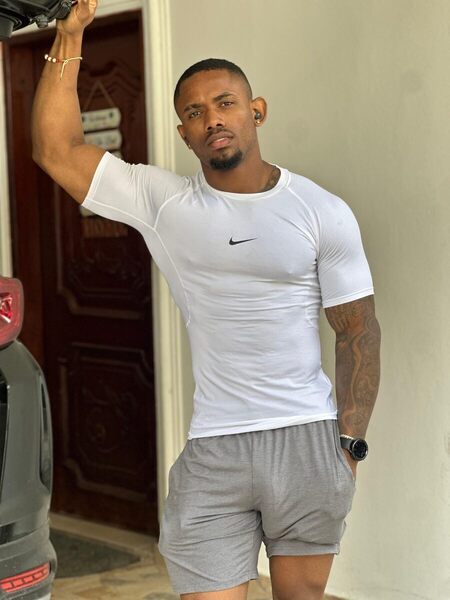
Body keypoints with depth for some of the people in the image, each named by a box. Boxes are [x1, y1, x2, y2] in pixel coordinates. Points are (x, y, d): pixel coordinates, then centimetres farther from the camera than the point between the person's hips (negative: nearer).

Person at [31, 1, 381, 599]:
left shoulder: (323, 212, -1)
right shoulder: (163, 203, 1)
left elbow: (359, 332, 2)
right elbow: (55, 149, -4)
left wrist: (349, 444, -4)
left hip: (309, 439, 0)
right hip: (212, 452, 0)